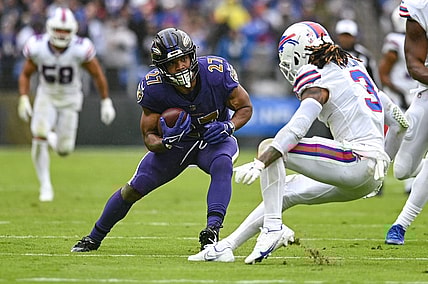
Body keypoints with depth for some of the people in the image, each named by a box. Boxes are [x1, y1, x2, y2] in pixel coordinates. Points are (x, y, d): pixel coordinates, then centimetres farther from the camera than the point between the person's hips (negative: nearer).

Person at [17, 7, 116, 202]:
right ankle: (45, 185, -8)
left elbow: (98, 75, -10)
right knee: (39, 136, -24)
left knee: (64, 150, -4)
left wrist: (106, 102, -5)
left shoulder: (80, 50, -25)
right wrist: (23, 99, -14)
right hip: (46, 97, 0)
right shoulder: (37, 47, -19)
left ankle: (52, 137, 36)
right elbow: (25, 75, -2)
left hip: (70, 100, 0)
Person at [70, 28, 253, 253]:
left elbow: (245, 107, -10)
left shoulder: (216, 72, -28)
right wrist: (166, 141, -38)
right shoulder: (153, 88, -26)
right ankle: (94, 238, 21)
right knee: (133, 189, -1)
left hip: (213, 141, -1)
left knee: (222, 165, -36)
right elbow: (149, 136, -15)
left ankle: (212, 230, -41)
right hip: (175, 143, 1)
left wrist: (228, 127, -31)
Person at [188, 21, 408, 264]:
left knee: (269, 148, -10)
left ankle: (273, 228, -17)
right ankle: (226, 246, 13)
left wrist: (259, 164, -27)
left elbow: (296, 130, -20)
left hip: (358, 160, -10)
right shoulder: (353, 65, 21)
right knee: (285, 191, 16)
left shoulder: (318, 82, -5)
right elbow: (387, 106, 31)